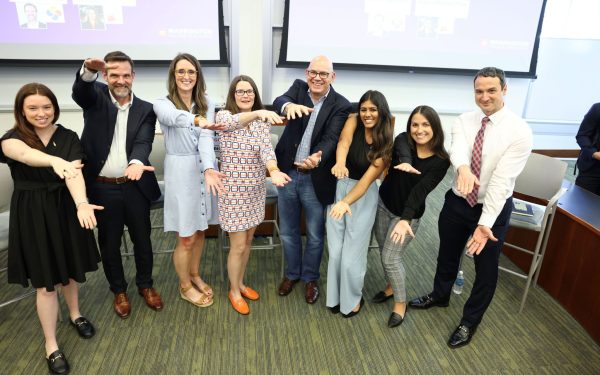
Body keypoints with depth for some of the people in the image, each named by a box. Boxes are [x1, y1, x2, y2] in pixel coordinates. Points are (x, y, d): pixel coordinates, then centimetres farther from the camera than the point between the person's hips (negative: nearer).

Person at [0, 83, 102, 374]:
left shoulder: (68, 137, -5)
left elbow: (74, 173, -20)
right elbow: (26, 154, -34)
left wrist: (81, 204, -39)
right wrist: (55, 160, -57)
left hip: (65, 209, 2)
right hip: (32, 215, -2)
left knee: (70, 269, 18)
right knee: (45, 280, 5)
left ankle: (75, 314, 46)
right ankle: (51, 345, 21)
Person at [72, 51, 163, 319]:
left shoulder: (145, 109, 1)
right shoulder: (95, 98, -1)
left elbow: (143, 142, -13)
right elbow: (80, 90, -25)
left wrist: (137, 162, -36)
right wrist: (89, 70, -48)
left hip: (135, 186, 1)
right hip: (102, 188, 0)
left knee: (142, 240, 14)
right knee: (109, 243, 14)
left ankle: (145, 285, 36)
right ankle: (119, 290, 35)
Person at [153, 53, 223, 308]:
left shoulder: (207, 104, 3)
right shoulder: (163, 104, -7)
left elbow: (206, 137, -14)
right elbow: (176, 118, -33)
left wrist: (209, 168, -31)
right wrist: (197, 121, -56)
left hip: (205, 169, 4)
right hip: (181, 172, -4)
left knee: (200, 231, 19)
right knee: (186, 238, 6)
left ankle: (194, 275, 42)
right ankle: (185, 286, 30)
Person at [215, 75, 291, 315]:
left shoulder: (263, 122, 2)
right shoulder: (223, 115, -8)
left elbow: (266, 148, -16)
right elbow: (232, 121, -34)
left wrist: (274, 171, -37)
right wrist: (258, 112, -54)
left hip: (256, 188, 5)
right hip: (233, 189, -4)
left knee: (248, 241, 18)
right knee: (238, 246, 3)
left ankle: (241, 283, 39)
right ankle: (234, 291, 26)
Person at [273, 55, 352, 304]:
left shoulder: (341, 105, -10)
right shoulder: (299, 88, -1)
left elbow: (331, 138, -23)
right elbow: (278, 101, -21)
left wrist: (317, 158, -45)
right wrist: (289, 105, -46)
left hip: (315, 179, -2)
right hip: (287, 174, 3)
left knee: (315, 235, 14)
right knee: (288, 232, 18)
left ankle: (310, 278, 39)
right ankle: (292, 273, 42)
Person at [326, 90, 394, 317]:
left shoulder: (385, 143, -12)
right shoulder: (353, 121, -7)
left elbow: (368, 178, -22)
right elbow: (344, 142, -29)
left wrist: (346, 202, -38)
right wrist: (340, 163, -52)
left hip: (364, 196, -2)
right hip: (339, 187, 2)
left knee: (352, 254, 0)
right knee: (335, 250, 7)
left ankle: (353, 299, 27)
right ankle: (335, 296, 30)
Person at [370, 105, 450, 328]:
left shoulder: (440, 161, -16)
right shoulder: (403, 140, -10)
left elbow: (421, 191, -26)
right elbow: (402, 150, -35)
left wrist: (405, 219, -37)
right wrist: (405, 161, -59)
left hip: (408, 214, -3)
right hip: (383, 204, 4)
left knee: (390, 258, -3)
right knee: (385, 253, 16)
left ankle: (401, 303, 19)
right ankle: (392, 287, 42)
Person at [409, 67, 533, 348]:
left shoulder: (519, 130, -18)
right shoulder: (464, 121, -5)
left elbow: (502, 179, -26)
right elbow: (458, 149, -26)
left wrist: (485, 223, -31)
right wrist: (463, 168, -50)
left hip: (494, 208, -3)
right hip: (456, 202, 4)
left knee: (485, 268, 12)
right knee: (447, 254, 22)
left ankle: (470, 321, 37)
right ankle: (440, 295, 51)